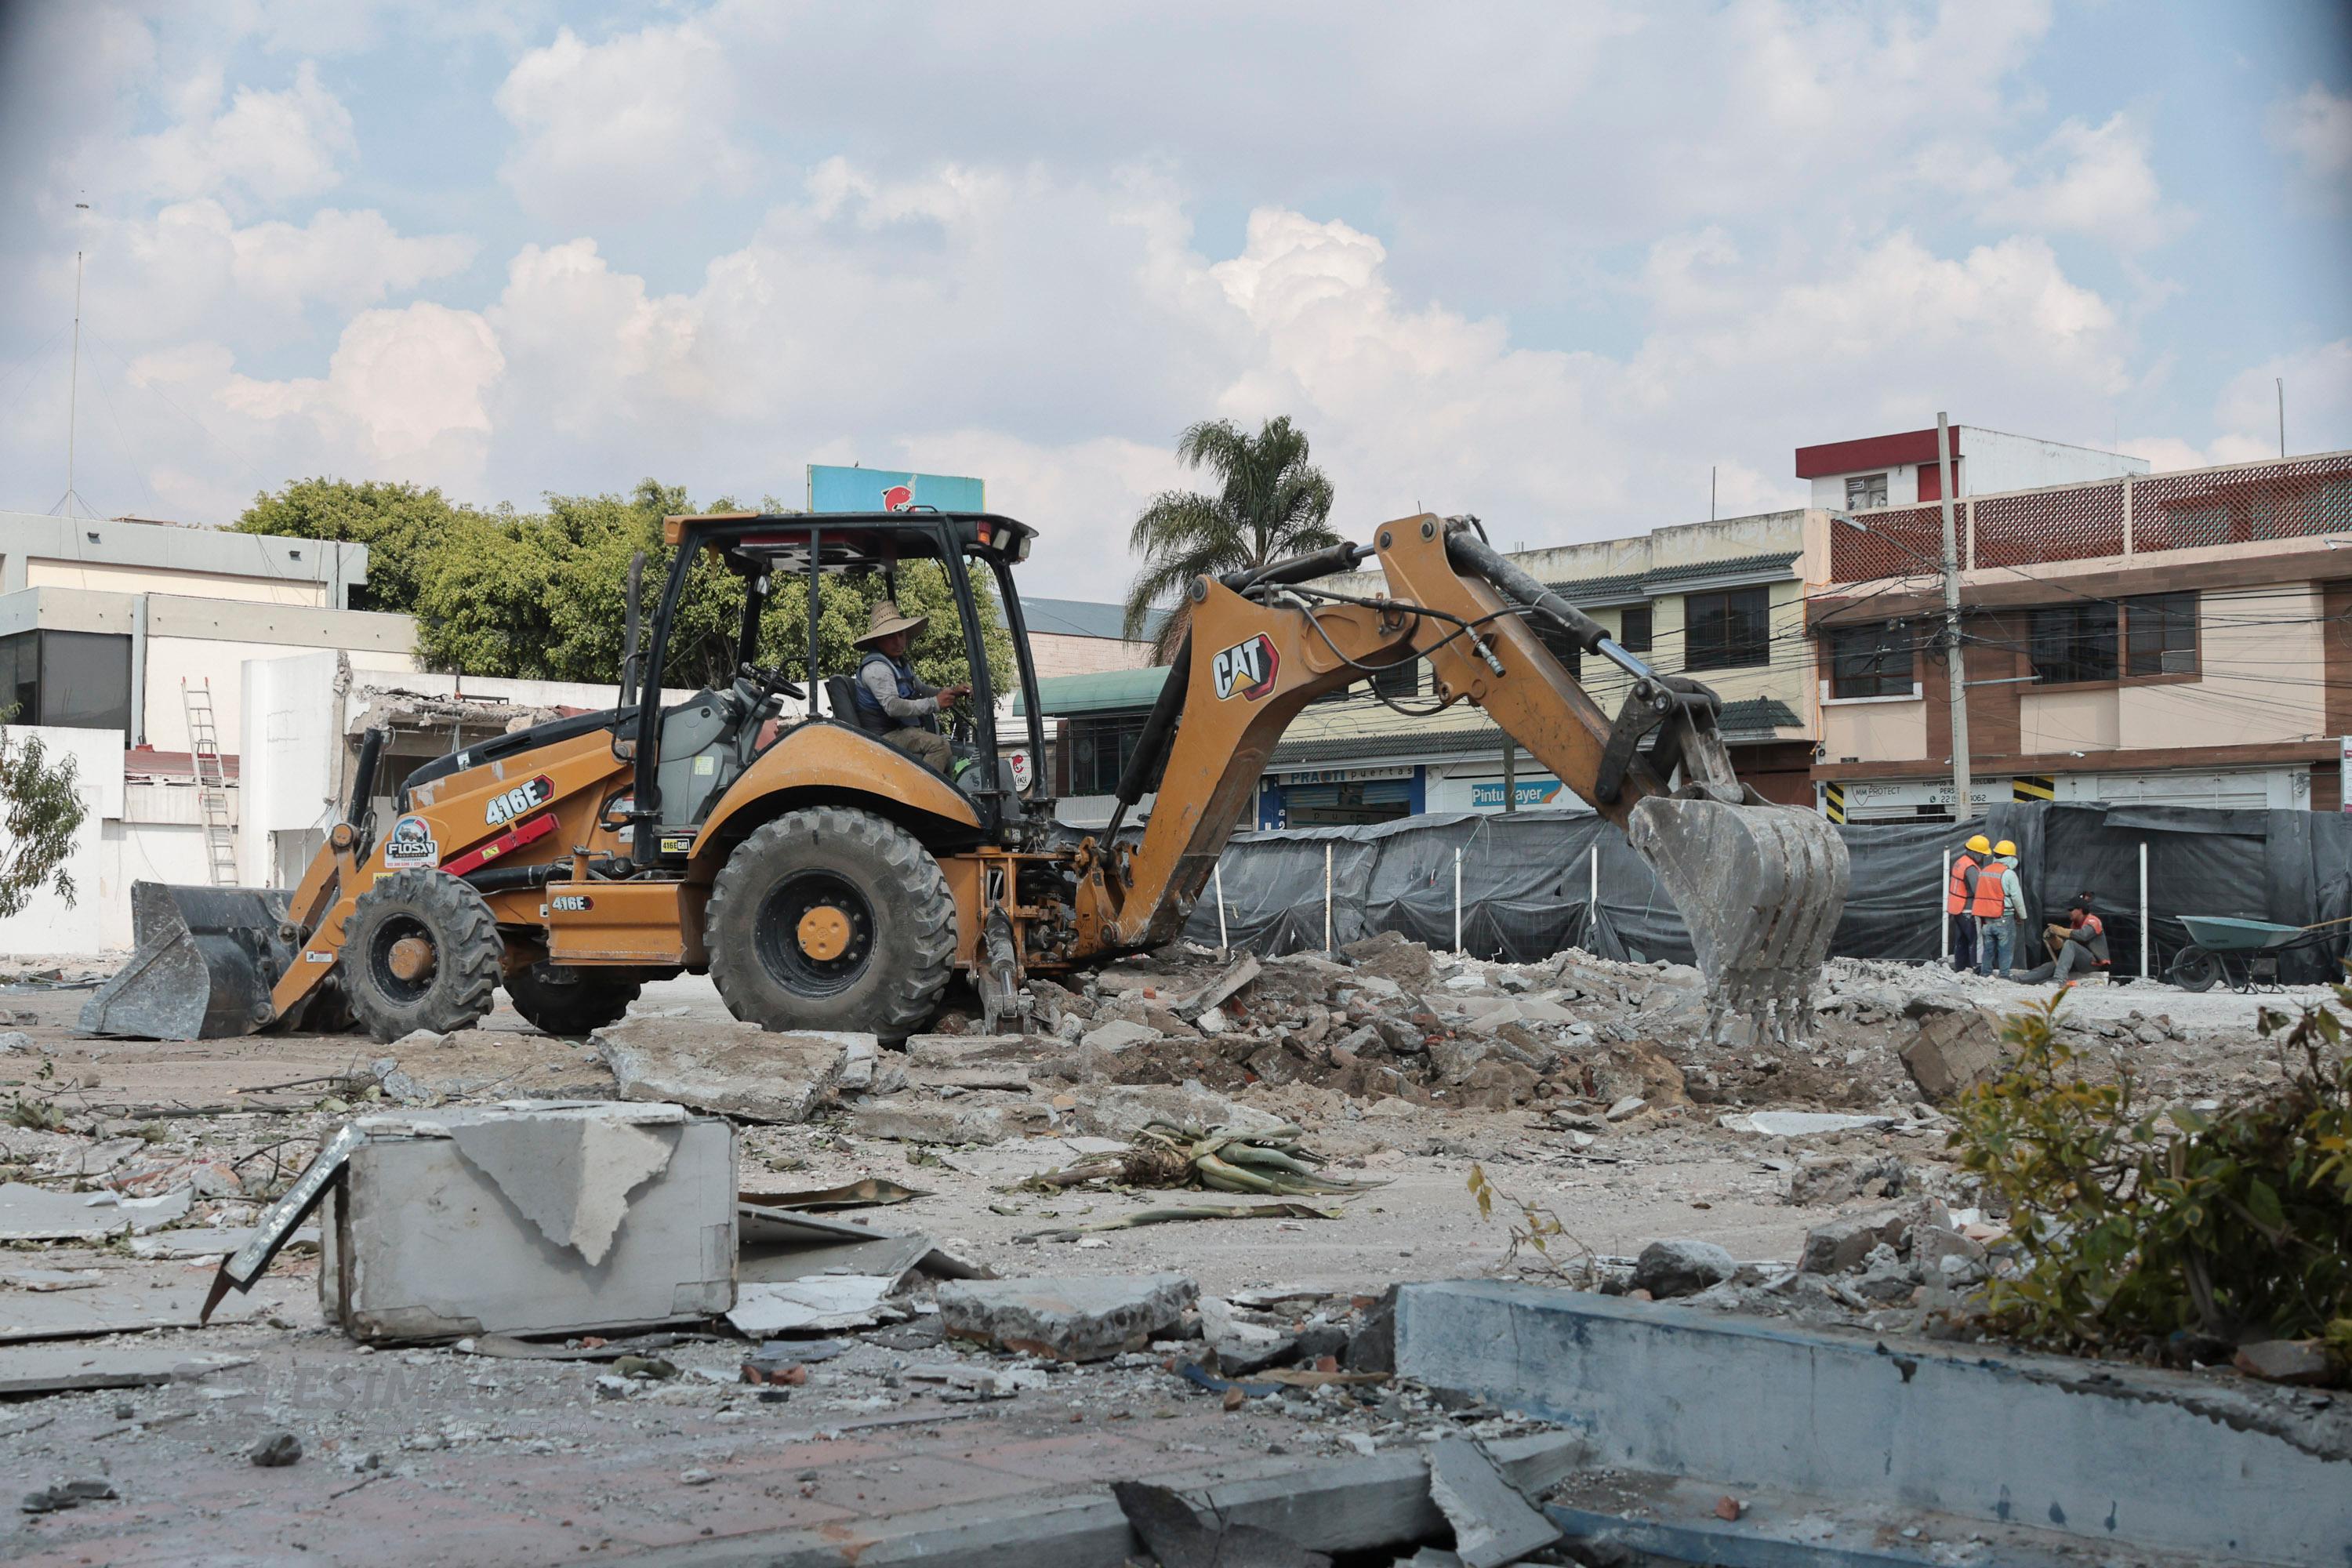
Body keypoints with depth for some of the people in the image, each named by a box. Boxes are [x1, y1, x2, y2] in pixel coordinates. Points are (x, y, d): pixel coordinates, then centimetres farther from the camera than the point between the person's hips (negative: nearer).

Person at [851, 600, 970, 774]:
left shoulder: (900, 663, 18)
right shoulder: (876, 668, -18)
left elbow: (920, 689, 31)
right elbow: (892, 706, -29)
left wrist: (952, 691, 14)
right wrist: (934, 703, -28)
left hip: (905, 730, 11)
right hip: (886, 736, -10)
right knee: (939, 746, -28)